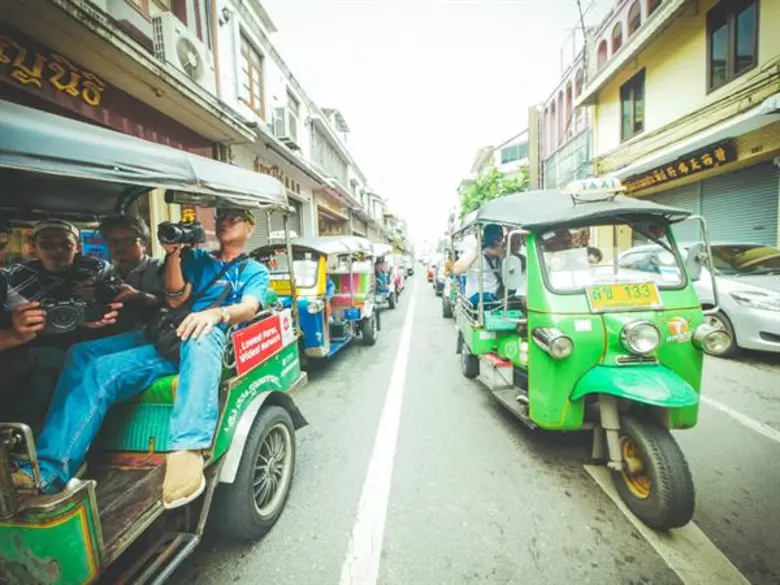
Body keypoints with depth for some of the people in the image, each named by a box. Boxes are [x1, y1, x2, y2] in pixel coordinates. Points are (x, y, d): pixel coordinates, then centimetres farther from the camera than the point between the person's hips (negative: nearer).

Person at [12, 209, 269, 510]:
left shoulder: (255, 271, 16)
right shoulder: (197, 258, 26)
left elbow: (249, 308, -6)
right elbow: (174, 299, 11)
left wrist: (217, 313, -28)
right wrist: (173, 253, 0)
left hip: (211, 338, -5)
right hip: (168, 337, 5)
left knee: (201, 337, -40)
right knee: (83, 355, -15)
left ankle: (187, 452, -49)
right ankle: (48, 469, -20)